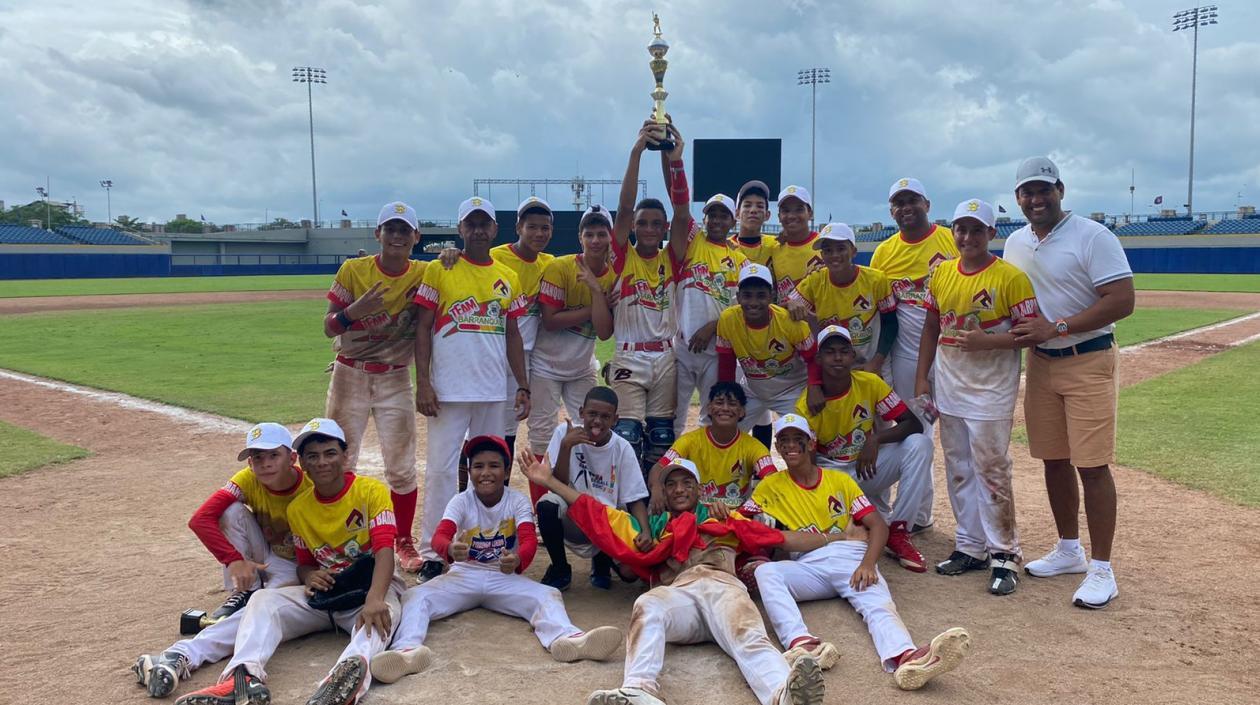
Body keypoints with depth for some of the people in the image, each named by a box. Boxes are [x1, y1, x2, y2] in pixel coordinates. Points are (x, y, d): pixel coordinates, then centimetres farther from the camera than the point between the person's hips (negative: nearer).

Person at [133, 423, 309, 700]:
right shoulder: (248, 480, -18)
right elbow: (199, 519, -29)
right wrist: (234, 560, -40)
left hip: (295, 567, -4)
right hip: (260, 560, 4)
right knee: (232, 510, -24)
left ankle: (183, 655, -46)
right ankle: (242, 594, -13)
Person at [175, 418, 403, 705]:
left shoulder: (371, 491, -9)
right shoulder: (298, 509, 7)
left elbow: (384, 551, -21)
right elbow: (304, 562, 16)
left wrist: (374, 599, -39)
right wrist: (309, 576, -11)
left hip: (373, 585, -5)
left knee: (381, 612, -38)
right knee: (264, 599, -18)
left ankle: (353, 670, -69)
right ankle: (245, 676, -44)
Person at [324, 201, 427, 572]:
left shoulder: (424, 274, -3)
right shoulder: (353, 270, -6)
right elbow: (329, 328, -6)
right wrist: (356, 310, -28)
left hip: (395, 380, 0)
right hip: (349, 376, 0)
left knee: (401, 467, 3)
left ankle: (405, 543, 18)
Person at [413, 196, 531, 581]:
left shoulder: (508, 278, 11)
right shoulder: (439, 272, -1)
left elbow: (512, 334, 14)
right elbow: (423, 328, -3)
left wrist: (523, 386, 9)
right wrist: (423, 384, -11)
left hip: (494, 391, 4)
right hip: (449, 390, -4)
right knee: (442, 469, -3)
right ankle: (432, 553, 4)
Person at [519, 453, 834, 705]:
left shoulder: (724, 519, 35)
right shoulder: (653, 527, 35)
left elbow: (781, 538, 30)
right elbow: (599, 518, 30)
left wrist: (836, 539, 25)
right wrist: (549, 481, 26)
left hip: (723, 585, 0)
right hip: (677, 593, 0)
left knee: (750, 638, -33)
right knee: (647, 605, -35)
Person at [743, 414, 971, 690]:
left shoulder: (840, 480, 17)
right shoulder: (771, 487, 19)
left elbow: (879, 525, 8)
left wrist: (867, 564, -12)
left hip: (851, 558, 0)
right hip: (807, 567, 0)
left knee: (878, 603, -32)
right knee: (765, 571, -32)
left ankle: (904, 658, -63)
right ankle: (800, 643, -56)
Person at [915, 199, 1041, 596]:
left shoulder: (1010, 277, -11)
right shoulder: (941, 274, 7)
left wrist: (987, 341, -24)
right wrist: (922, 378, 8)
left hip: (991, 390, -6)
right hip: (949, 385, 6)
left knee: (991, 469, -4)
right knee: (958, 469, 12)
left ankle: (1005, 553, 9)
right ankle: (970, 547, 24)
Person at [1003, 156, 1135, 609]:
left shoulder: (1092, 237, -12)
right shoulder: (1015, 244, 9)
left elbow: (1122, 301, -19)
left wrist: (1056, 327, -22)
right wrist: (1019, 331, -3)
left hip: (1088, 362, -6)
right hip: (1040, 362, 7)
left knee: (1092, 465, -6)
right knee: (1054, 460, 12)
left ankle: (1101, 570, 3)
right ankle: (1069, 550, 28)